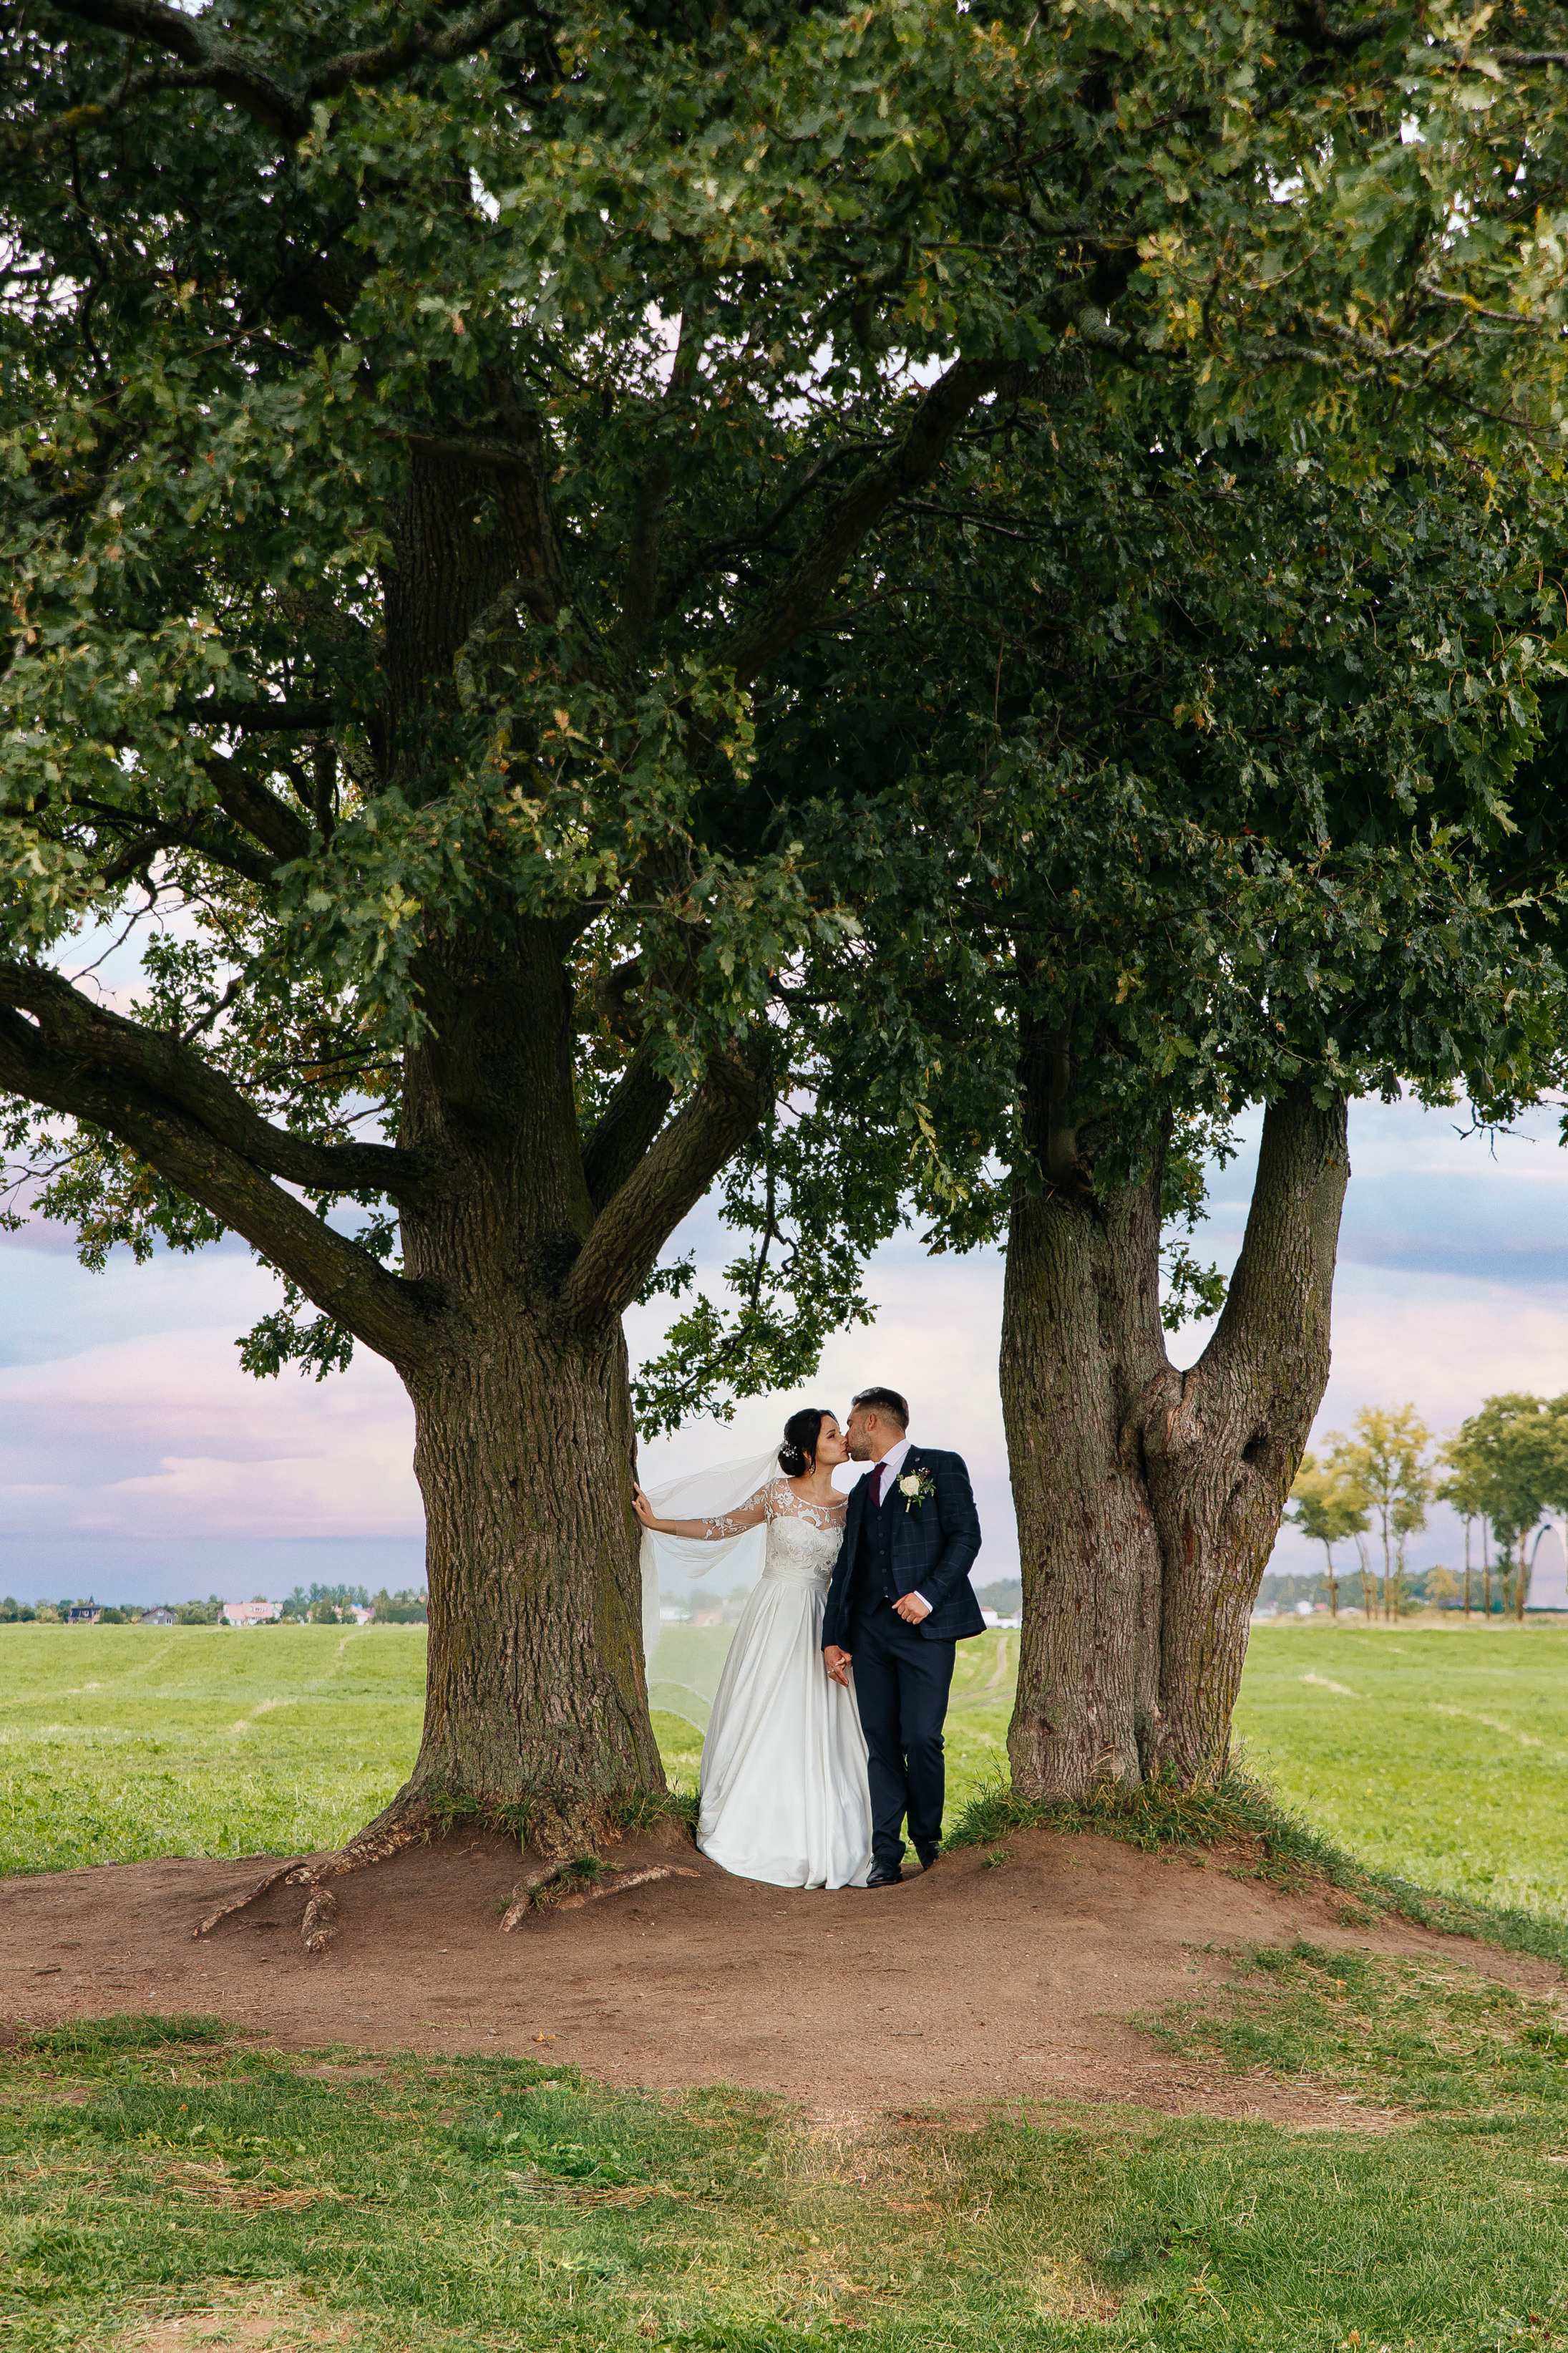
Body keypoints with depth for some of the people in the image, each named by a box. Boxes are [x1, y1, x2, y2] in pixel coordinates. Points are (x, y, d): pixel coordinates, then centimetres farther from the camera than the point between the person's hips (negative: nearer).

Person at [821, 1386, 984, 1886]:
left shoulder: (941, 1467, 5)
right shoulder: (862, 1492, 23)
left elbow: (966, 1536, -4)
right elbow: (845, 1569, 19)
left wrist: (928, 1594, -15)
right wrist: (832, 1638, 9)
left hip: (925, 1625, -5)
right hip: (870, 1629, 6)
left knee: (921, 1738, -11)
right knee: (881, 1742, 0)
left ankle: (928, 1840, 9)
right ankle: (886, 1855, 2)